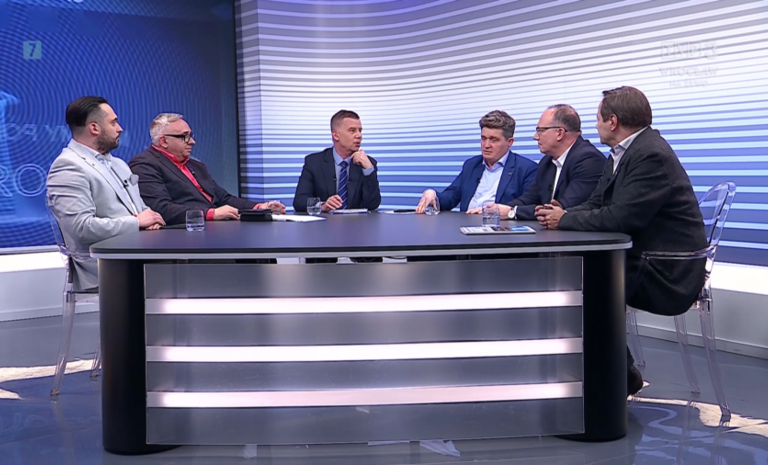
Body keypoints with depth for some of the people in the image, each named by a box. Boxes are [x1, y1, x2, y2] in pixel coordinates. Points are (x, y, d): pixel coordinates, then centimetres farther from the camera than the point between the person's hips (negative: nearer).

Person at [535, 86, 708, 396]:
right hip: (640, 258, 10)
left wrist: (565, 220, -16)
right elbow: (597, 204, 13)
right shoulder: (621, 153, 12)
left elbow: (622, 218, -28)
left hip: (667, 271, -10)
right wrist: (565, 214, -8)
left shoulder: (652, 155, -21)